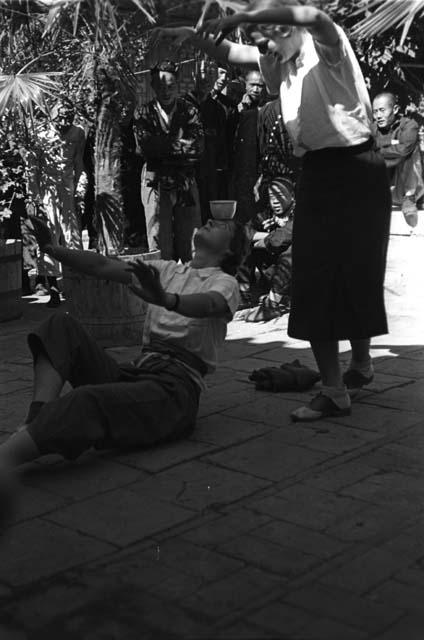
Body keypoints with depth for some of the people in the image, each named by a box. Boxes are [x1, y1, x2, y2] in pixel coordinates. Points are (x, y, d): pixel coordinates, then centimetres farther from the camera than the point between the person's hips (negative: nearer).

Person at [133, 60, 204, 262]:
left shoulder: (189, 111, 9)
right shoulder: (144, 113, 6)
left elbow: (197, 147, -6)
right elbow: (144, 147, -11)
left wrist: (163, 146, -10)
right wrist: (179, 145, -8)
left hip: (186, 184, 2)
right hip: (155, 183, -1)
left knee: (190, 244, 2)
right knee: (159, 248, -4)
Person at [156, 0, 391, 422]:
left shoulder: (325, 46, -10)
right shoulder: (277, 61, 11)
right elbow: (228, 53, 9)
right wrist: (195, 37, -12)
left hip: (355, 170, -7)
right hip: (315, 174, 7)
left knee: (355, 277, -2)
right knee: (311, 285, 4)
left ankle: (360, 363, 17)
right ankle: (333, 390, 11)